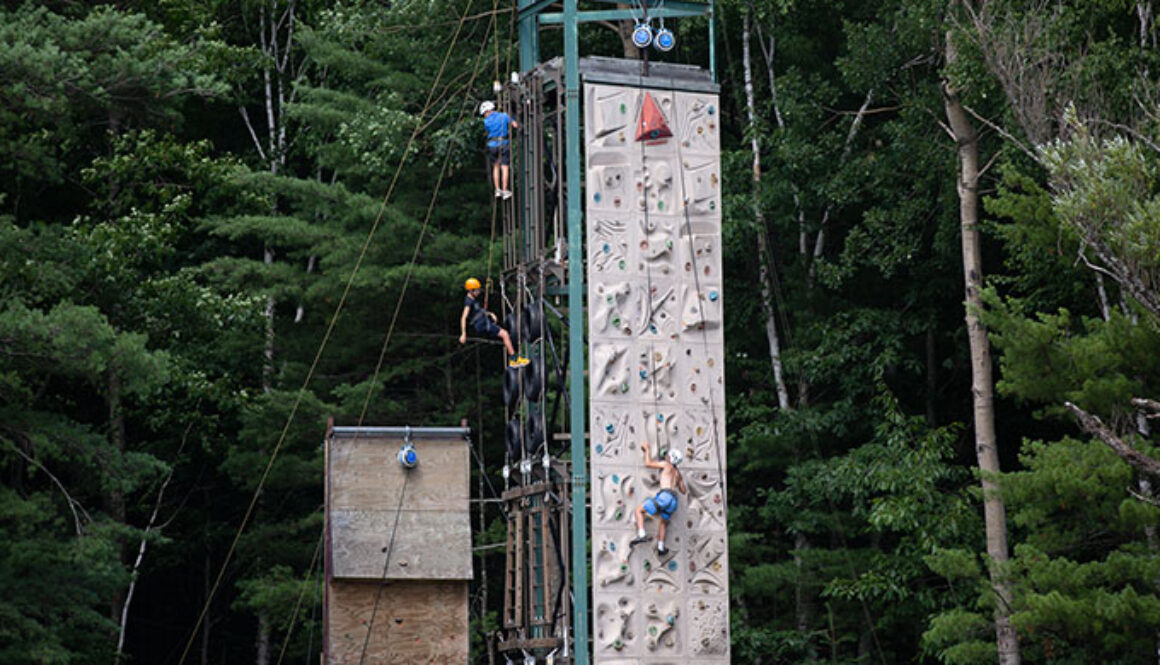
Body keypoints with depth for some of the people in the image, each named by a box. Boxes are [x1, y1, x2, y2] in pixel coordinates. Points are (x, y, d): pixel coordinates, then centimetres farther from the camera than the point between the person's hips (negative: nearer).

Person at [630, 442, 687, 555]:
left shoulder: (666, 464, 7)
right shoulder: (678, 473, 26)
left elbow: (648, 463, 7)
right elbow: (684, 491, 33)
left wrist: (647, 449, 21)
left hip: (665, 495, -7)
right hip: (673, 500, 7)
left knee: (639, 510, 1)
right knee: (663, 522, 28)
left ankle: (642, 534, -17)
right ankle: (660, 546, 22)